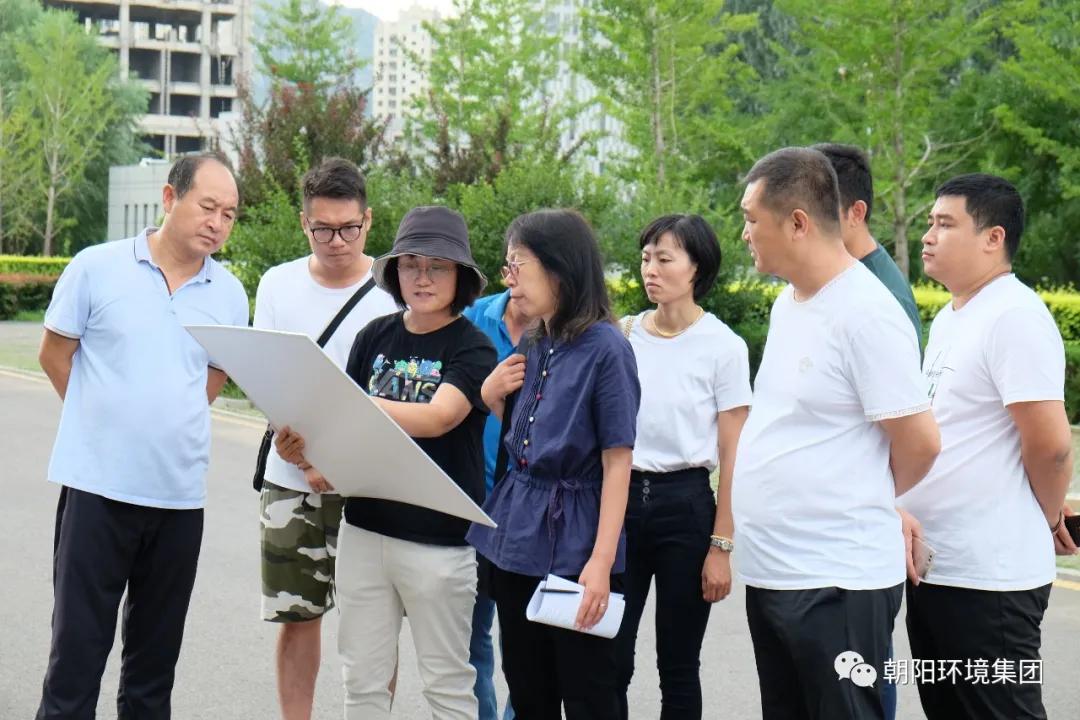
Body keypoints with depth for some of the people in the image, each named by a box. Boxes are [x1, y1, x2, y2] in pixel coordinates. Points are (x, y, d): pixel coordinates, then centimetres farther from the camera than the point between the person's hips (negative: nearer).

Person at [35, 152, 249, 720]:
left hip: (181, 495, 4)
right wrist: (106, 419, 10)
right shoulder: (97, 268, -4)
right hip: (97, 485, -3)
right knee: (77, 651, 0)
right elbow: (54, 354, 4)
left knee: (156, 651, 13)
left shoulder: (230, 295, 5)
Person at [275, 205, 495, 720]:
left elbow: (435, 418, -23)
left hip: (438, 539, -4)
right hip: (365, 528, 5)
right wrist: (308, 446, -13)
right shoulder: (375, 337, 6)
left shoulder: (472, 349, -7)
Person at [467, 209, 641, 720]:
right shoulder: (531, 346, 10)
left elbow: (618, 463, -14)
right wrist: (491, 396, -2)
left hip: (573, 542, -7)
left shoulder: (605, 347, -12)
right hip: (517, 536, 7)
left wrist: (601, 562, -20)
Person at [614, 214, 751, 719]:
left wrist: (721, 546, -7)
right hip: (622, 495, 3)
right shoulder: (624, 336, 5)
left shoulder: (723, 346, -4)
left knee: (678, 666, 6)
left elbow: (732, 457, -4)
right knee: (608, 660, 2)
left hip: (685, 504, -3)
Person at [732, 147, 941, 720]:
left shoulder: (866, 314, -17)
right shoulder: (786, 303, 10)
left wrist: (864, 502, 1)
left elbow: (919, 442, -15)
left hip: (836, 581, -9)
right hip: (769, 571, 9)